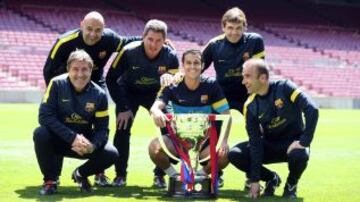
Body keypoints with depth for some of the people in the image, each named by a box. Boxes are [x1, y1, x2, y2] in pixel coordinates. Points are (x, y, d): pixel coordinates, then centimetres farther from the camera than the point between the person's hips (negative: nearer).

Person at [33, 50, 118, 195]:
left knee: (111, 154, -21)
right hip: (57, 139, -2)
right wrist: (73, 138, -31)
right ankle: (50, 180, -9)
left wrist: (92, 145, -31)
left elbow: (102, 128, -7)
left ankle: (80, 174, 13)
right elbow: (44, 116, -24)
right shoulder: (57, 84, -17)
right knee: (40, 134, -34)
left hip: (84, 141, 2)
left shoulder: (99, 94, -10)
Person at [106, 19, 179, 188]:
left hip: (156, 94, 1)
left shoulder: (170, 56, -25)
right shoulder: (129, 52, -29)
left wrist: (169, 78, -44)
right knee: (123, 129, -15)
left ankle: (160, 174, 0)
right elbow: (111, 79, -18)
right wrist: (123, 108, -18)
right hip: (129, 92, -1)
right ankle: (120, 174, 1)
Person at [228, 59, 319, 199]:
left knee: (299, 155, -38)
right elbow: (255, 142, -11)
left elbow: (312, 110, -28)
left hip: (293, 143, -3)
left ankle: (291, 184, -2)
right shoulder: (250, 106, -10)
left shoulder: (284, 88, -19)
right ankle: (271, 179, 7)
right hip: (269, 145, 3)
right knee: (235, 155, -18)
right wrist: (255, 179, -16)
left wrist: (304, 142, -31)